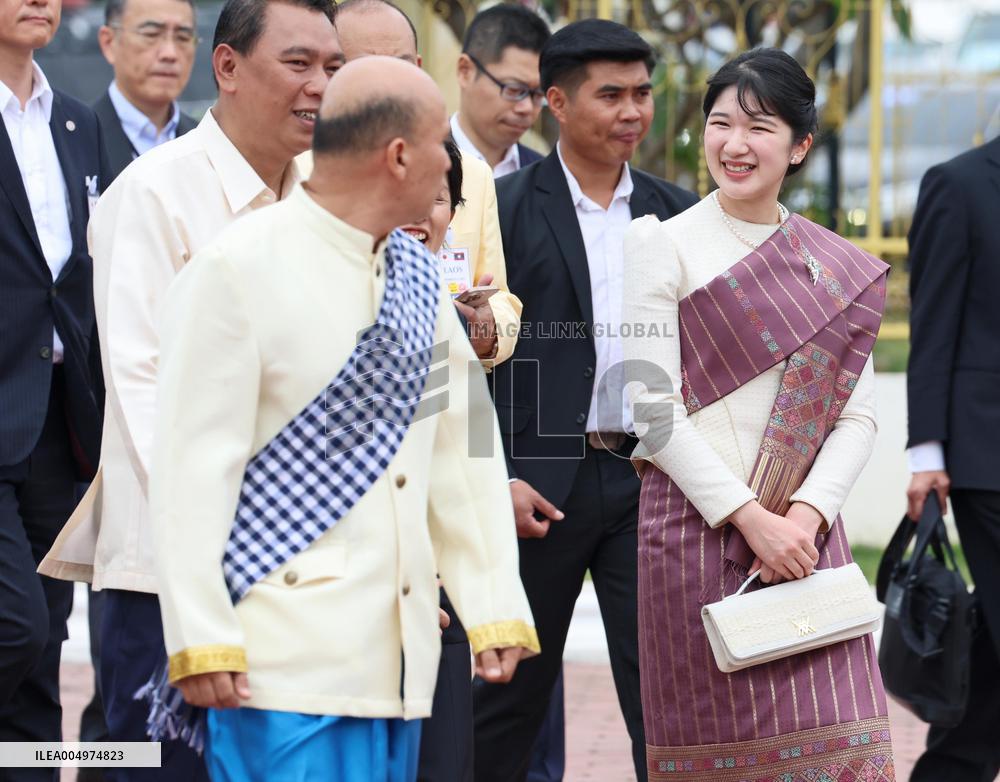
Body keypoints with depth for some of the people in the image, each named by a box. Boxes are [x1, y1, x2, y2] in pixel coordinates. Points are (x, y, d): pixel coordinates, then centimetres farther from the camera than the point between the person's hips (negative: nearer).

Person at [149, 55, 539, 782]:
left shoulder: (416, 274, 13)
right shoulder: (239, 268, -9)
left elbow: (464, 447, 13)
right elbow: (192, 465, -12)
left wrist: (496, 608, 7)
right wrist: (202, 641, -15)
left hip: (398, 657, 7)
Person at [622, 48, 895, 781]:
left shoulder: (841, 271, 10)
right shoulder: (661, 244, -1)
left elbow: (856, 414, 7)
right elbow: (650, 406, -6)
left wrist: (808, 513, -10)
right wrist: (749, 518, -12)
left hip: (807, 535, 3)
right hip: (697, 528, -3)